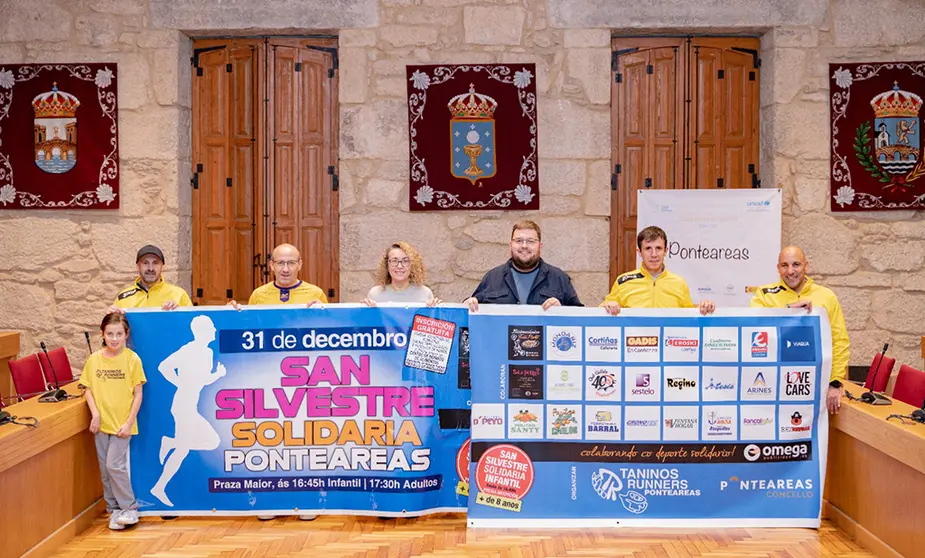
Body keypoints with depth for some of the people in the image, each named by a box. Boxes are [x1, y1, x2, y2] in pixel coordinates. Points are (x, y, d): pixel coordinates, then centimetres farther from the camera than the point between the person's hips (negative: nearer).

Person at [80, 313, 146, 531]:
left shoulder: (132, 359, -8)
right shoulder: (94, 359, 1)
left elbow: (138, 394, -6)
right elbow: (88, 389, 6)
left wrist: (129, 422, -11)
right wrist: (95, 413, -8)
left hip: (121, 423, -4)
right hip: (101, 422, 4)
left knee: (115, 465, -9)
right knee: (105, 469, 10)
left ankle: (129, 508, 7)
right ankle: (114, 509, 25)